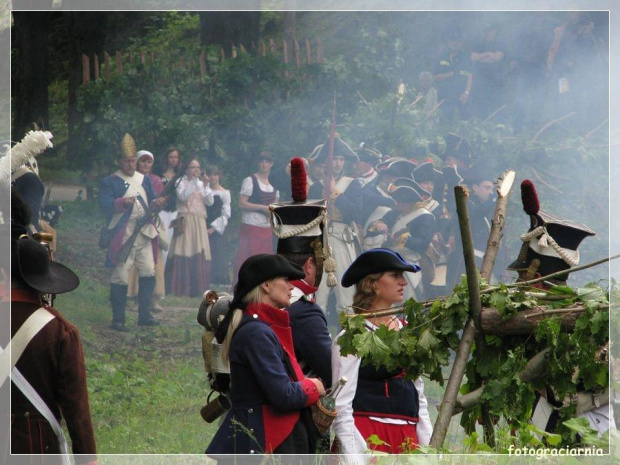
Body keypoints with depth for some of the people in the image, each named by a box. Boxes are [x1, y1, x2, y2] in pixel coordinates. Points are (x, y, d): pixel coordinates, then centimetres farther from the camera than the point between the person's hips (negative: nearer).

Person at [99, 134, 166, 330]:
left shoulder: (144, 179, 16)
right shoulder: (109, 182, -1)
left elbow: (151, 201, 16)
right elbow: (104, 205, -13)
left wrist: (157, 204, -8)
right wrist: (123, 202, -31)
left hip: (144, 233, 5)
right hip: (122, 235, -5)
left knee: (148, 273, 4)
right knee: (120, 276, -5)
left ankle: (145, 315, 14)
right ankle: (118, 319, 2)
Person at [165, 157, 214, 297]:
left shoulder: (201, 184, 18)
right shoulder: (181, 181, 4)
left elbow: (210, 201, 9)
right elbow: (183, 196, -14)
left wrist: (206, 185, -4)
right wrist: (194, 181, -13)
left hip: (199, 222, 5)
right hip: (185, 221, -5)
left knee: (199, 255, 0)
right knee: (183, 253, -11)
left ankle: (195, 288, 3)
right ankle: (179, 287, -10)